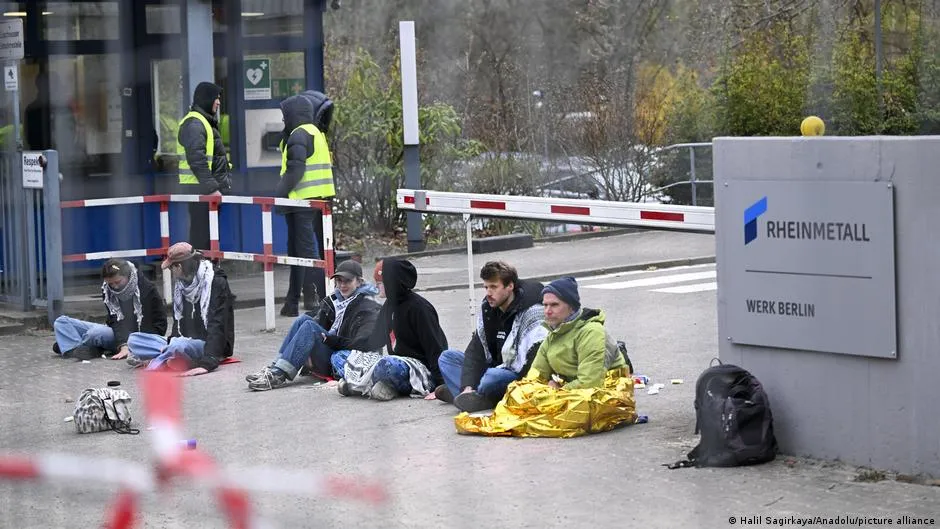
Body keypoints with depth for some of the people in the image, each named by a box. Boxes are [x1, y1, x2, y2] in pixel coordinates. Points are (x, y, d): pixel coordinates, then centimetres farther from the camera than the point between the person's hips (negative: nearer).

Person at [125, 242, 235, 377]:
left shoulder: (216, 282, -16)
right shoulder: (181, 283, 8)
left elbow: (217, 327, -25)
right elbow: (178, 320, 15)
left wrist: (207, 363, -36)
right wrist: (170, 345, -3)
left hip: (213, 345, -8)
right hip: (187, 341, 8)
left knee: (180, 346, -40)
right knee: (134, 340, -6)